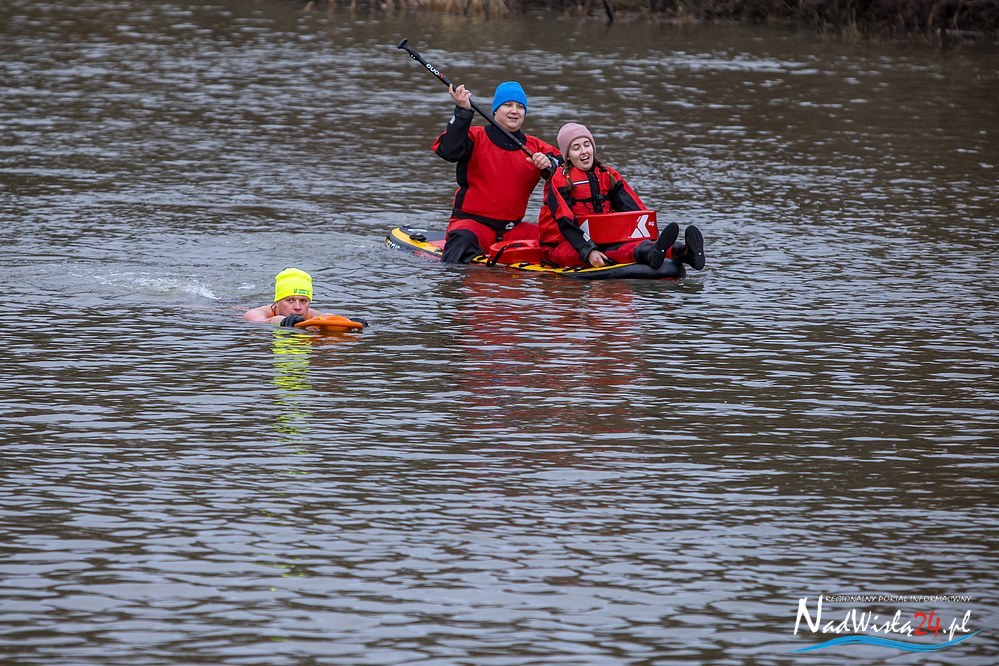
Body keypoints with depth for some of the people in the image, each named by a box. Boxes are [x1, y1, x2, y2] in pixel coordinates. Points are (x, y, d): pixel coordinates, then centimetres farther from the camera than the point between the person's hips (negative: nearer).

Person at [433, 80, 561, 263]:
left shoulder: (535, 148, 13)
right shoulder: (476, 137, 1)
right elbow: (449, 151, -19)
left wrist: (548, 164, -21)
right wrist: (463, 111, -25)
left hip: (513, 227, 4)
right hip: (471, 222, -4)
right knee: (464, 239, -38)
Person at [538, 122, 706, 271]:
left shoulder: (608, 176, 13)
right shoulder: (559, 181, -4)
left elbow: (634, 209, 2)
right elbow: (565, 223, -16)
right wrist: (588, 251, -30)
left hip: (602, 239, 5)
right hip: (562, 246, -5)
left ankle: (682, 251, -56)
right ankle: (646, 253, -68)